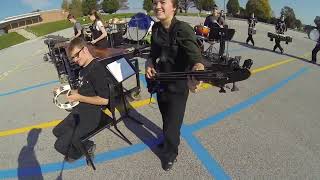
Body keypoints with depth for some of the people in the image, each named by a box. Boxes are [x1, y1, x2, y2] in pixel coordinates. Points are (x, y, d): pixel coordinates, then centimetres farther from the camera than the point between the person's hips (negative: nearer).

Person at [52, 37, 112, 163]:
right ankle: (86, 146, 21)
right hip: (80, 110, 10)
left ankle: (76, 153, 24)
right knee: (57, 131, 24)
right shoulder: (84, 68, 8)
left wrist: (79, 98, -17)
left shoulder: (97, 69, -22)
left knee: (60, 145, -9)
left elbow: (104, 100, -24)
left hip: (92, 114, -10)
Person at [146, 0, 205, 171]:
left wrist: (197, 68, -61)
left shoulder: (183, 29, -23)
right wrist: (149, 63, -11)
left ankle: (170, 154, 36)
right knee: (166, 118, 26)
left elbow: (195, 55, -38)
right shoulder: (156, 28, -1)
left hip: (178, 86, -6)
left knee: (173, 123, 7)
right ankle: (168, 140, 56)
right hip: (160, 82, 7)